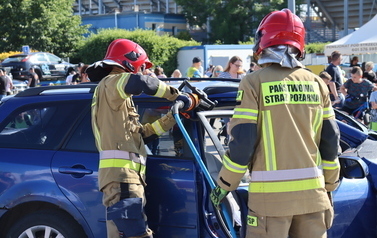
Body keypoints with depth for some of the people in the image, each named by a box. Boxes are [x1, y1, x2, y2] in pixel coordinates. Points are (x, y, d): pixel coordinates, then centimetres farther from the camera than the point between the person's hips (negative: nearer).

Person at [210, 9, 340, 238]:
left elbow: (242, 141, -9)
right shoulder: (316, 83, 7)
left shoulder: (255, 83, -6)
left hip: (272, 194, -4)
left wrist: (224, 185, 3)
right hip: (313, 192, 4)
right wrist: (329, 185, 20)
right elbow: (331, 140, 9)